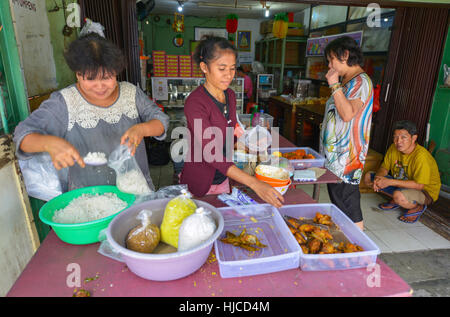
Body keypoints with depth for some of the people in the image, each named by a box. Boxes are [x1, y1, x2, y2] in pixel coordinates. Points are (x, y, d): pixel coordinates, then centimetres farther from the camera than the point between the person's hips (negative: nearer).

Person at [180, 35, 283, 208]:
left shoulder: (230, 95, 1)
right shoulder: (195, 102, -24)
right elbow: (211, 154, -31)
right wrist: (255, 184, -37)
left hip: (223, 179, 7)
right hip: (198, 184, -7)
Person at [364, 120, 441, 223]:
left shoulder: (421, 156, -30)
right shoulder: (394, 148, -9)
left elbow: (419, 185, -31)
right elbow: (384, 168, 0)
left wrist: (389, 182, -35)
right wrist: (378, 178, -24)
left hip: (425, 192, -7)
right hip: (400, 184, 7)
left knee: (399, 195, -40)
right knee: (368, 177, -5)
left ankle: (418, 207, -4)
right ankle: (395, 200, 5)